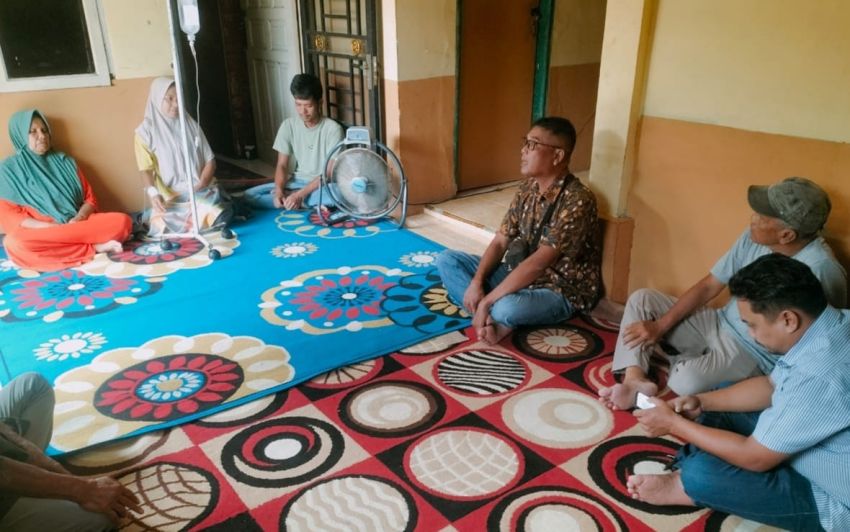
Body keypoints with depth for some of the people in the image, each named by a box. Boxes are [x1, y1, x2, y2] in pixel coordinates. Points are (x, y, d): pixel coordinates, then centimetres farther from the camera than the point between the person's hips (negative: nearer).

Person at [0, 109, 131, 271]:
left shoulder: (65, 162, 19)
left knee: (122, 221, -23)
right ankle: (94, 247, -29)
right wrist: (49, 226, -17)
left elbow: (90, 198, 14)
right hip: (40, 232, -2)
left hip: (79, 224, 2)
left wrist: (79, 218, -9)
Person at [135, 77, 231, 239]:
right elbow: (146, 169, -5)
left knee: (221, 215, -27)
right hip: (170, 196, -2)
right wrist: (153, 193, -25)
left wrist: (202, 183, -10)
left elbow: (210, 160, 10)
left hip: (200, 190, 2)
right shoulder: (146, 131, 1)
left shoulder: (191, 124, 11)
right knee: (161, 228, -28)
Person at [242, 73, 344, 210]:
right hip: (294, 183, 5)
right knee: (250, 195, -17)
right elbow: (282, 165, 1)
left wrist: (300, 194, -25)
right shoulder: (288, 126, 0)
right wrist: (279, 190, -20)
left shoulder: (333, 128, -12)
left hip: (322, 185, -4)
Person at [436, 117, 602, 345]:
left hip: (562, 291, -8)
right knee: (447, 259, -2)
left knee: (507, 308, -41)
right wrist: (476, 282, -14)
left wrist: (487, 301, -28)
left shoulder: (577, 200, -24)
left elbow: (538, 263, -29)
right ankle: (491, 316, -17)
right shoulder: (528, 188, 1)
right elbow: (500, 242, 2)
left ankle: (495, 316, -6)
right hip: (520, 276, 8)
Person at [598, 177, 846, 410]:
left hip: (755, 355, -7)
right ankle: (636, 379, -17)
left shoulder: (820, 269, -25)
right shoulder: (754, 237, -5)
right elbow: (707, 287, 1)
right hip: (720, 325, 7)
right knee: (641, 299, -1)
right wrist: (659, 325, -8)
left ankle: (683, 361, 3)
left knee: (686, 380, -34)